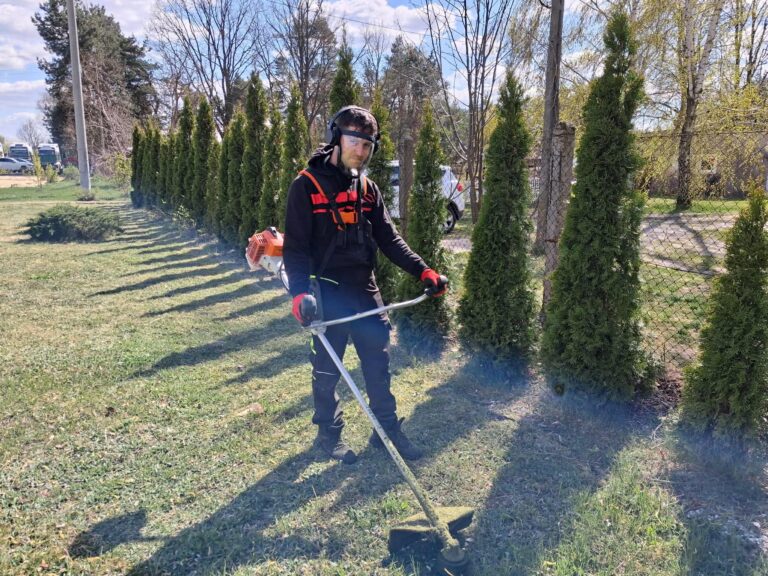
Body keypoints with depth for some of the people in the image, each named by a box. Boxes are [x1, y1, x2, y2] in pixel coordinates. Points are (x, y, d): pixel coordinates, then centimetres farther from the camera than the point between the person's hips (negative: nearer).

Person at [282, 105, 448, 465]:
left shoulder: (367, 189, 9)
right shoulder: (307, 186, -8)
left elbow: (389, 239, 8)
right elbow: (295, 246, -11)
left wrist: (423, 271, -3)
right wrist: (300, 292, -24)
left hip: (365, 290, 5)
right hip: (328, 294, -5)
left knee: (378, 363, 11)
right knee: (327, 369, 8)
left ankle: (388, 429, 27)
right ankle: (329, 433, 28)